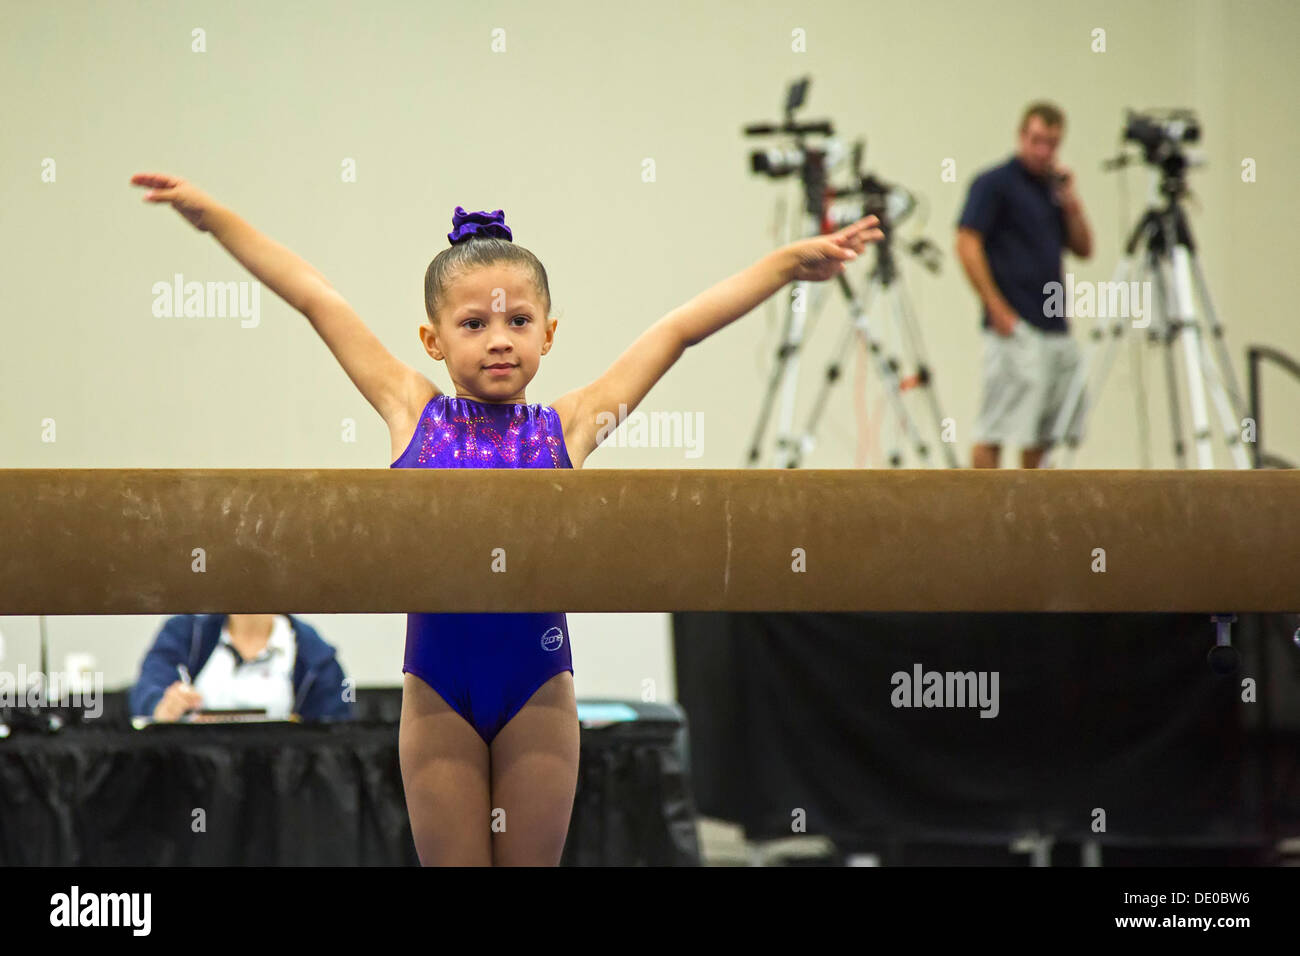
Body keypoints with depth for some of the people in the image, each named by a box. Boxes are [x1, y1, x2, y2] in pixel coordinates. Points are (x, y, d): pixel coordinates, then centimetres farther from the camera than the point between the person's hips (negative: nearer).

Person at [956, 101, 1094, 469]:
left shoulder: (1052, 187, 17)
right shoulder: (994, 183, -6)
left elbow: (1083, 249, 15)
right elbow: (967, 245, -13)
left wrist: (1071, 201, -1)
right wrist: (998, 310, -17)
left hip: (1055, 327, 8)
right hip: (1015, 328, -8)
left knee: (1045, 432, 11)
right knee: (995, 430, -9)